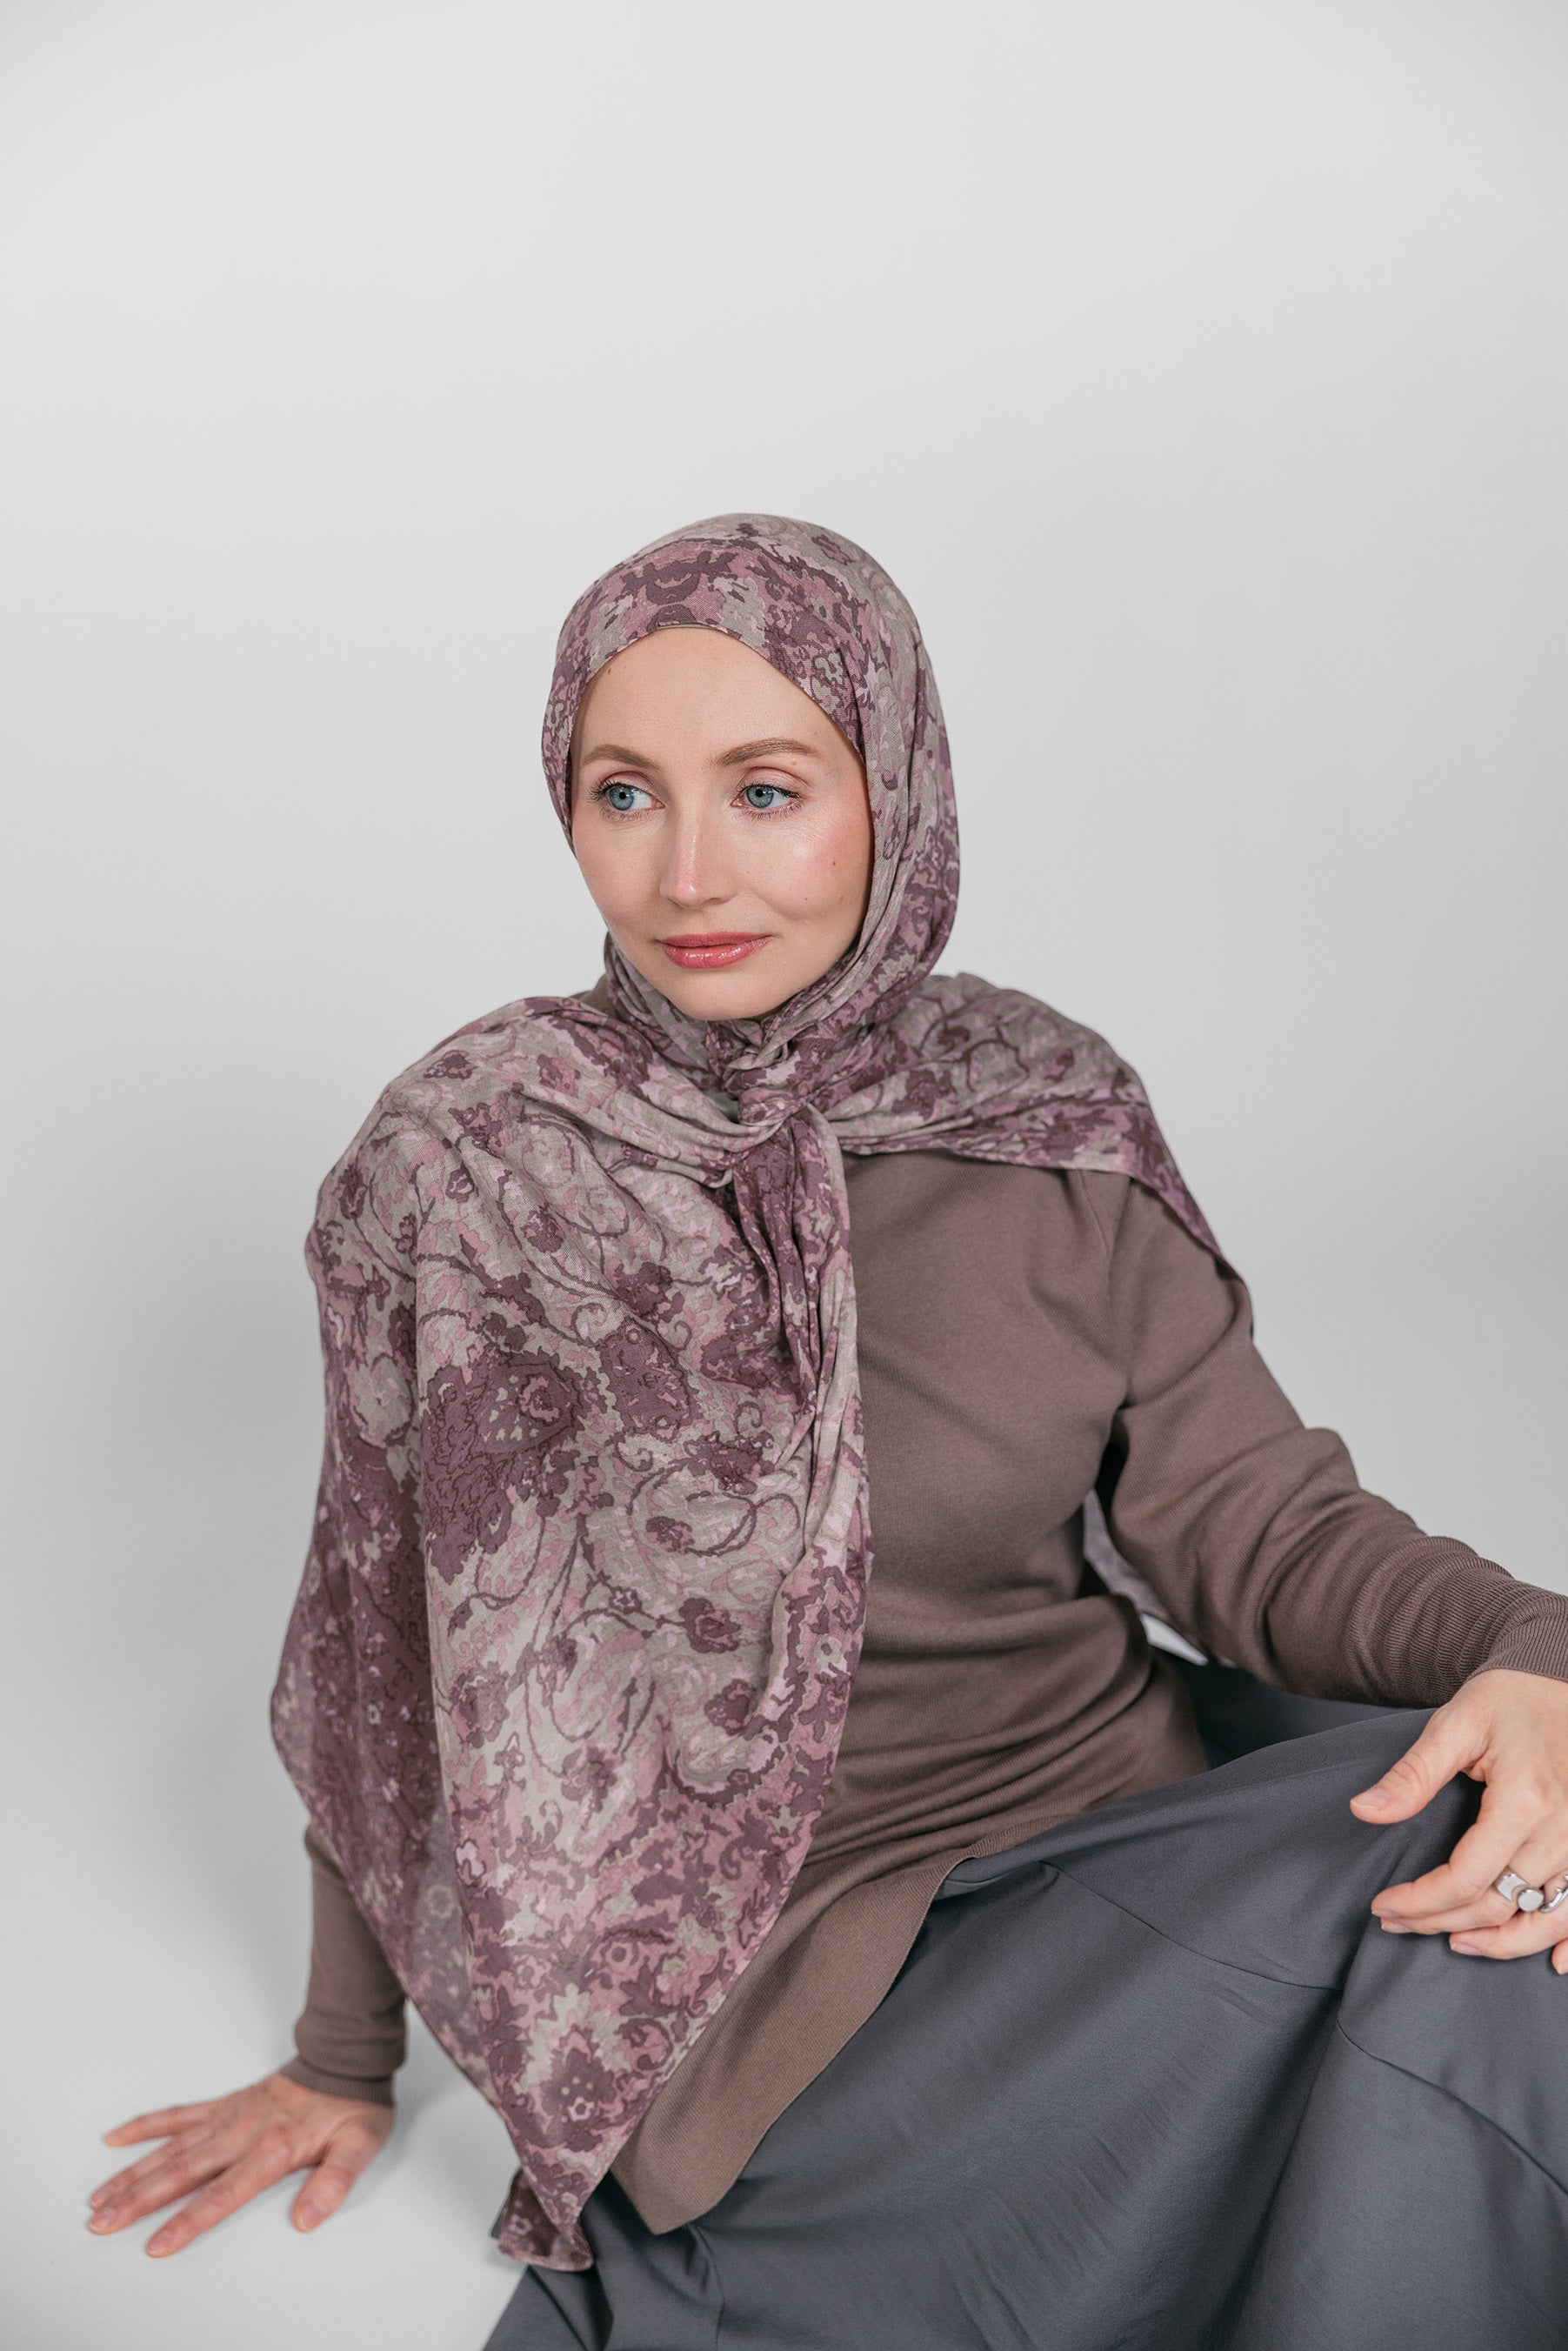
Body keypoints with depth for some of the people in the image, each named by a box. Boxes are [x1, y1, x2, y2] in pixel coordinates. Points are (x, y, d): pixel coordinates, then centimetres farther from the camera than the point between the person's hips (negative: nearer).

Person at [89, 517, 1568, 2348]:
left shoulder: (1053, 1121, 0)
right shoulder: (459, 1166, -7)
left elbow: (1248, 1512, -1)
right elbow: (388, 1643, 3)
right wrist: (345, 2058, 13)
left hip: (1133, 1838, 4)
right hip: (778, 1974, -3)